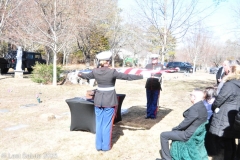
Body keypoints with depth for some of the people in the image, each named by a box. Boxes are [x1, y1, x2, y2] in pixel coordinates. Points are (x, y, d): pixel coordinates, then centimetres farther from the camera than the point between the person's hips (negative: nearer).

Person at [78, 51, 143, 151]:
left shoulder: (95, 71, -3)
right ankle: (105, 146, 14)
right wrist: (141, 76, -7)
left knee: (99, 123, 12)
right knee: (107, 124, 5)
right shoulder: (112, 72, -16)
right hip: (110, 100, -4)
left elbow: (87, 76, 17)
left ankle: (98, 145, 20)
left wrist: (80, 75, 40)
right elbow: (127, 76, -15)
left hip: (99, 99, 4)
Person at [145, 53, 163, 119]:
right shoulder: (148, 65, 14)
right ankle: (148, 114, 14)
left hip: (156, 85, -3)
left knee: (155, 101, 1)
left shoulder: (160, 66, 6)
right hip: (149, 85, 3)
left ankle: (153, 115, 8)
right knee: (149, 101, 8)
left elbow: (159, 74, -5)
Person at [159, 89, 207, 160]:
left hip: (189, 134, -10)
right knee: (175, 131, 33)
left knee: (163, 135, -4)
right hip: (194, 132, 10)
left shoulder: (195, 108, -27)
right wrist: (176, 128, 8)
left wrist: (175, 128, -5)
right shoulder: (202, 106, 4)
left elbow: (186, 122, -23)